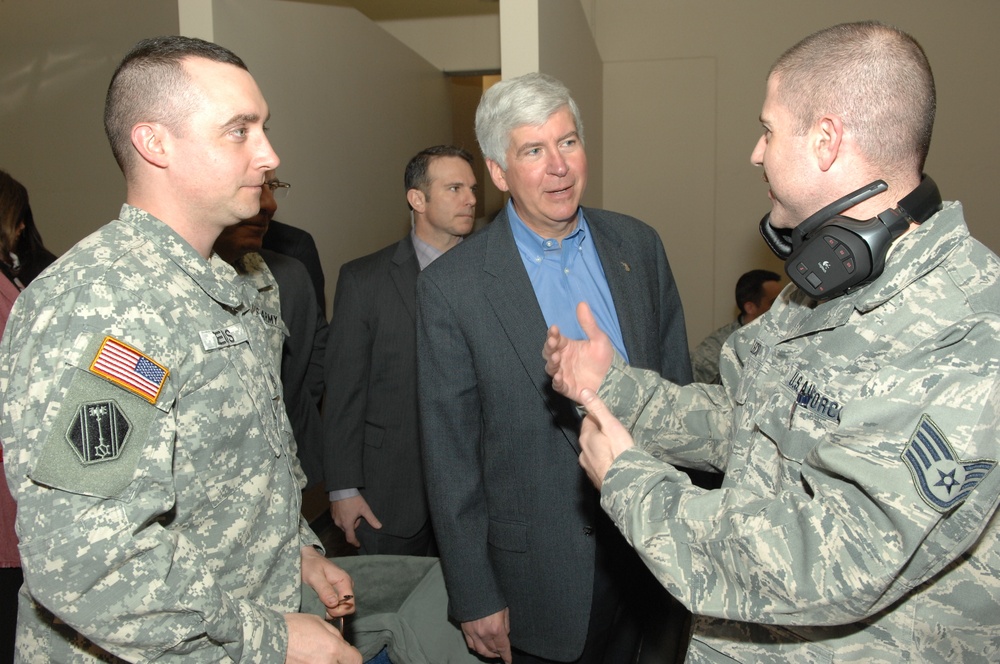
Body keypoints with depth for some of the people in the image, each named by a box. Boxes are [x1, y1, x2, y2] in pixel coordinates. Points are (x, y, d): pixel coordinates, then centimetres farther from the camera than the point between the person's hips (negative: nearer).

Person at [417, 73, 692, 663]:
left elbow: (677, 386, 7)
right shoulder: (451, 287, -13)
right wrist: (475, 597, -7)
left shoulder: (639, 246, -1)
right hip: (540, 568, -3)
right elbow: (450, 455, -9)